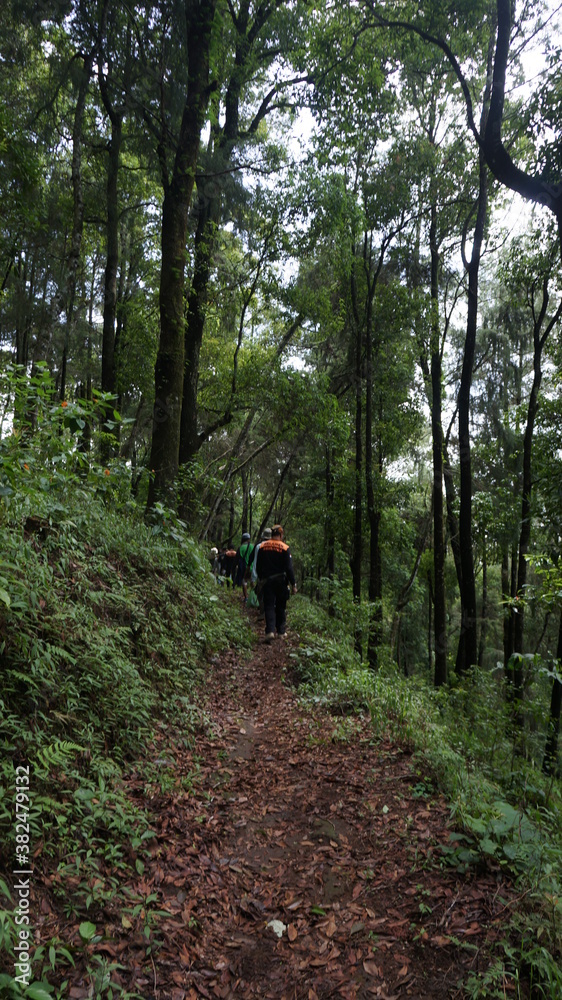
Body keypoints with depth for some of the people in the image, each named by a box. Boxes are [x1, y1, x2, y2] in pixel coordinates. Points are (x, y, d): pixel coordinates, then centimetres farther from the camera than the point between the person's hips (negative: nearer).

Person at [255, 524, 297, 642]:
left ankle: (270, 631, -16)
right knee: (281, 607, 12)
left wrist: (261, 579, 21)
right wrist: (293, 584, -5)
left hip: (267, 580, 1)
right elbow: (289, 568, -10)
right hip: (281, 581, -1)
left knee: (269, 606, 1)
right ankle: (281, 632, 19)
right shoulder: (284, 548, -8)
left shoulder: (262, 546, 2)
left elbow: (258, 566, 8)